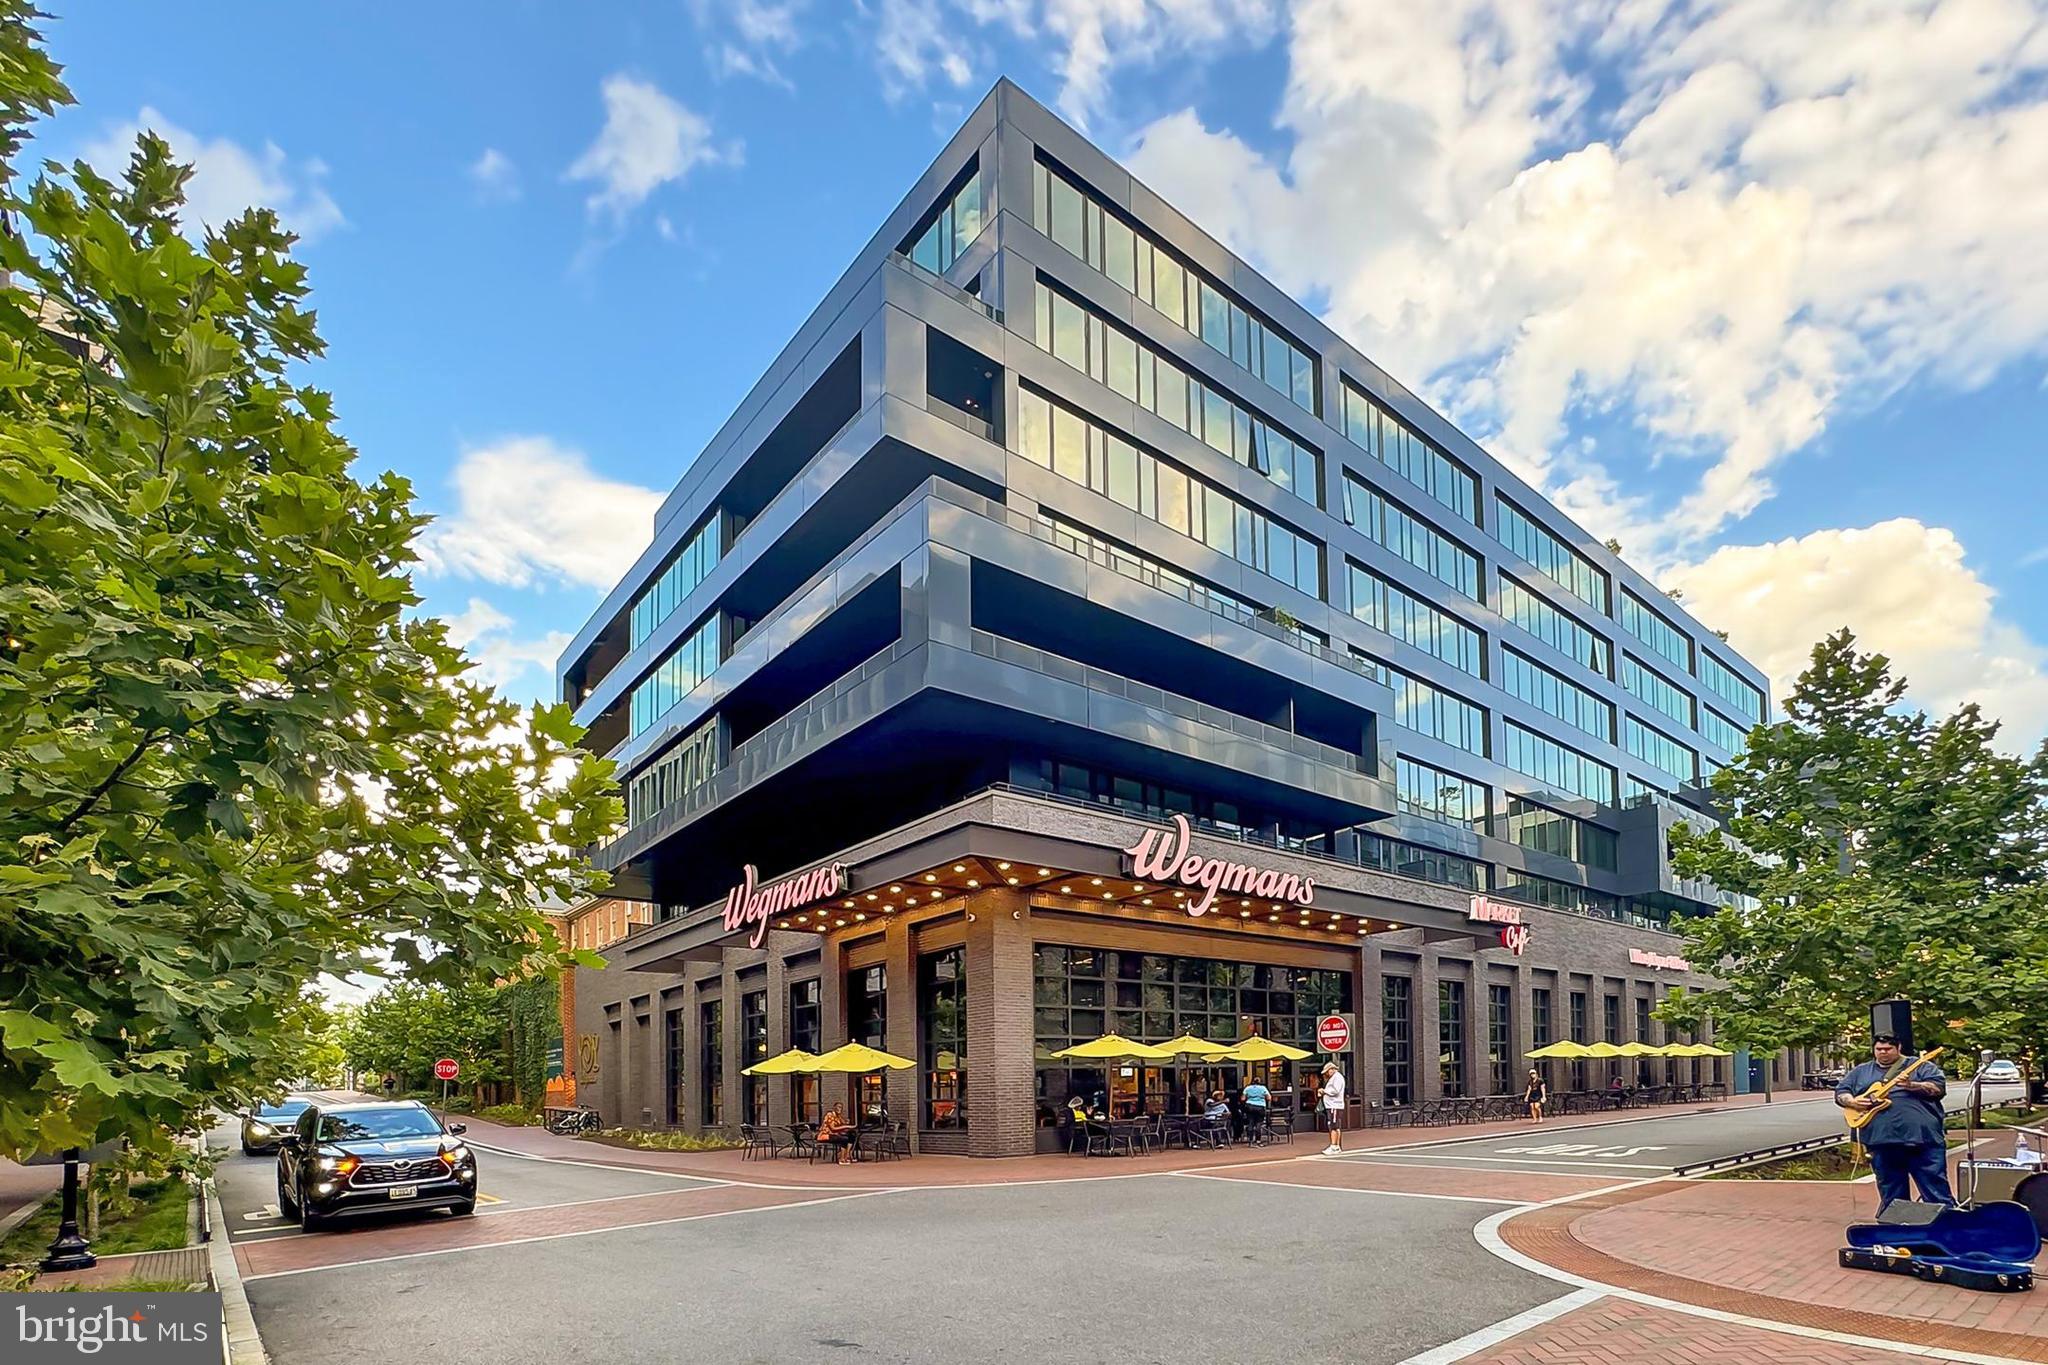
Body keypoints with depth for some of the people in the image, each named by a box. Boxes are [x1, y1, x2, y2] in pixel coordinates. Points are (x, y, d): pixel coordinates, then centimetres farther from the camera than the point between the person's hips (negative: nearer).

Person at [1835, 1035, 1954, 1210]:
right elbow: (1840, 1092, 16)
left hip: (1922, 1136, -3)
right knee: (1891, 1194, 10)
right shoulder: (1860, 1072, 17)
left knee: (1936, 1187, -1)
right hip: (1880, 1139, 3)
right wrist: (1852, 1101, -5)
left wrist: (1912, 1085, -18)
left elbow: (1939, 1088, -4)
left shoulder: (1921, 1066, 9)